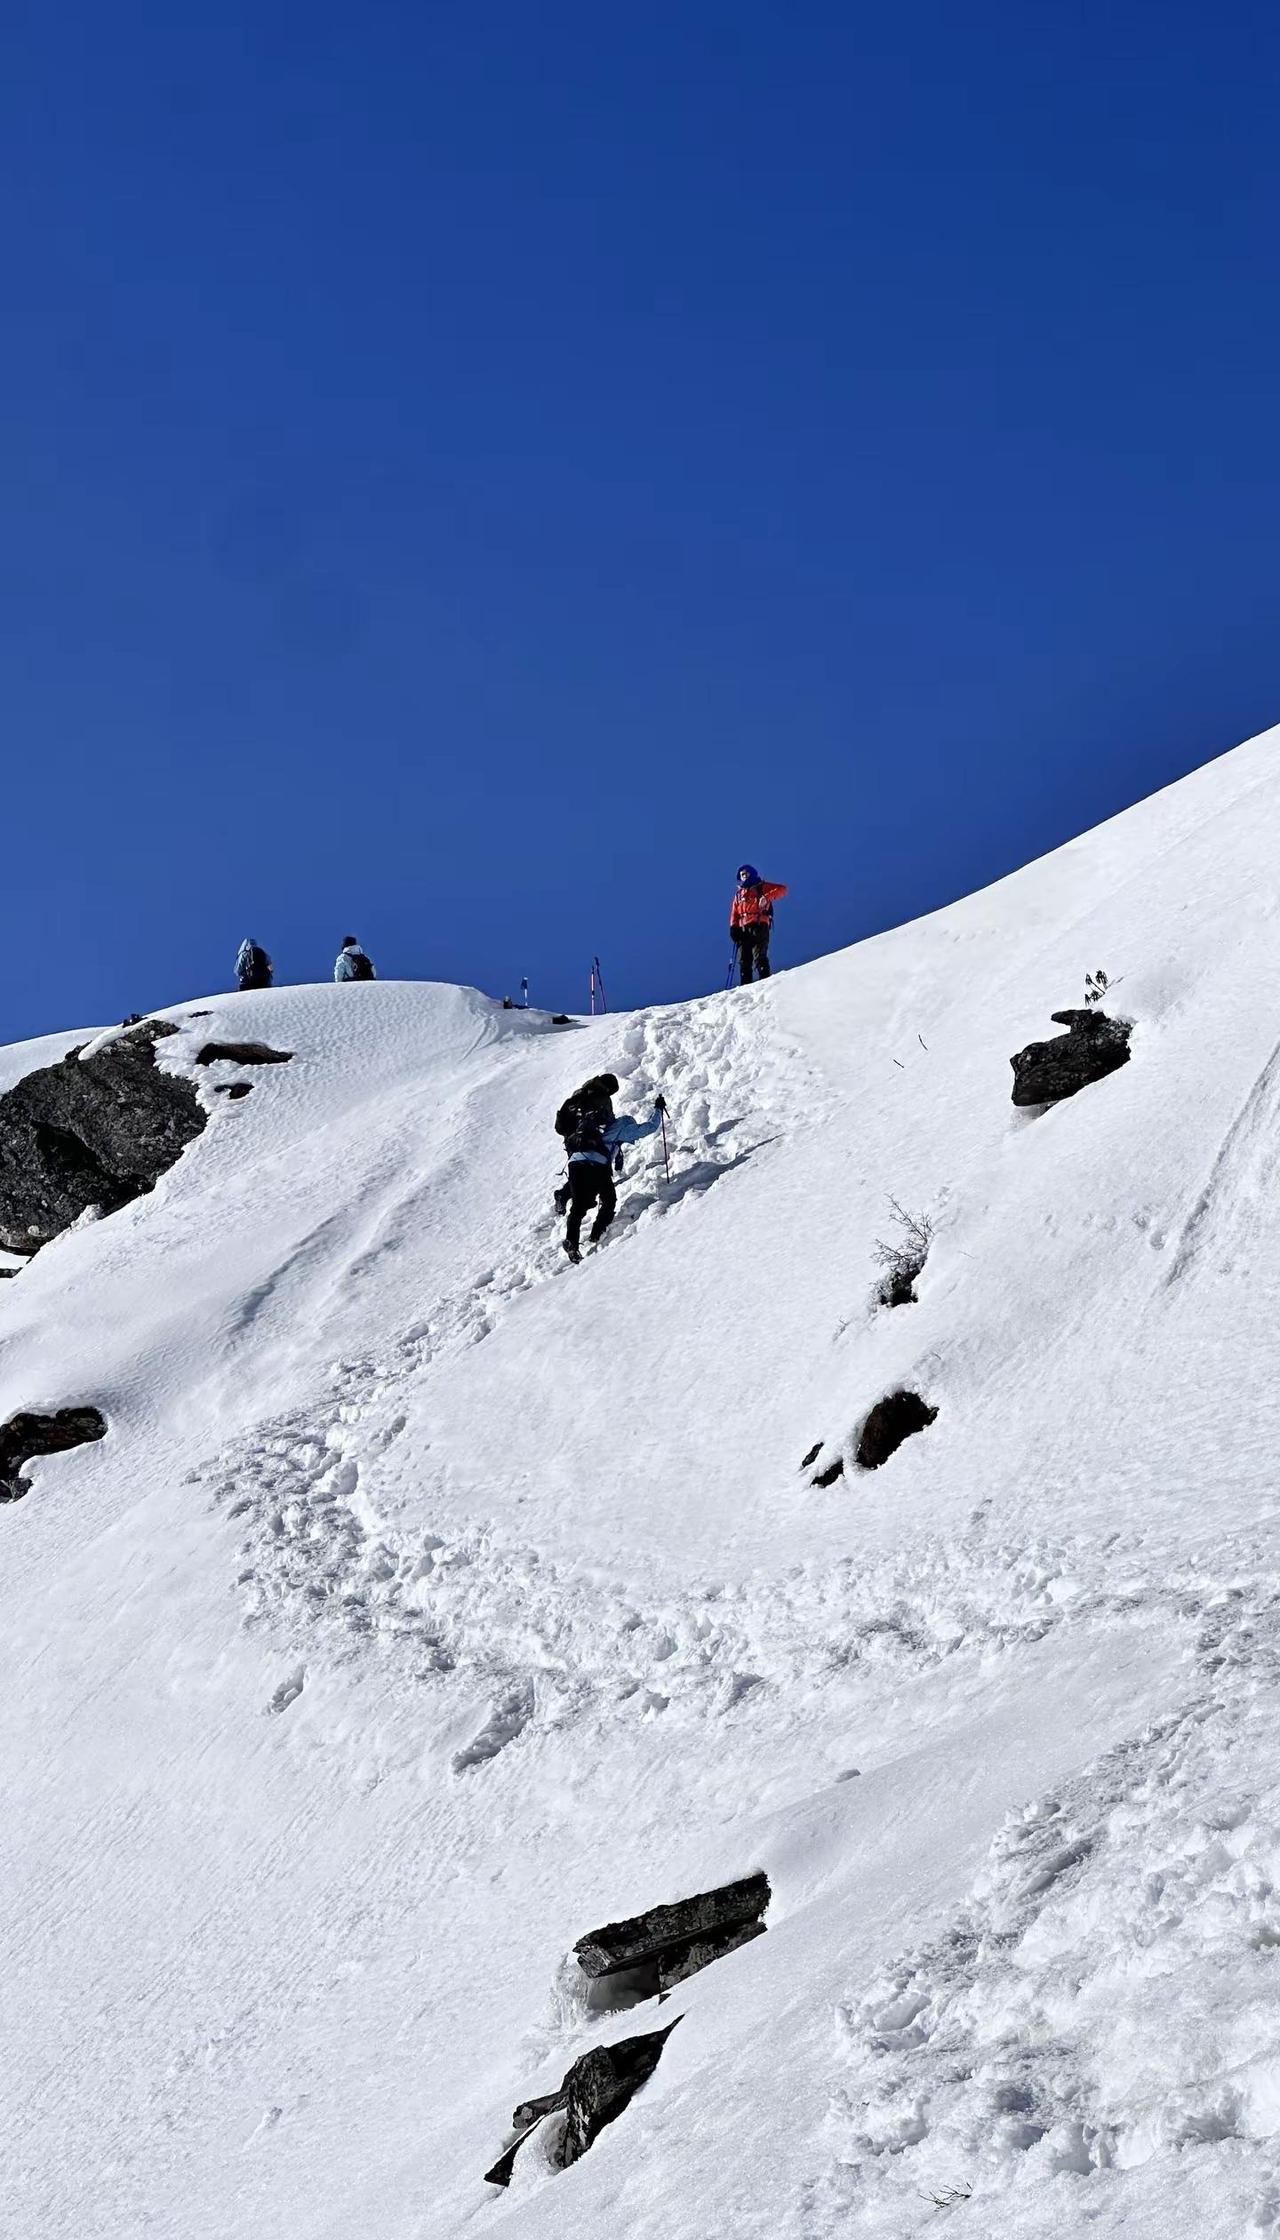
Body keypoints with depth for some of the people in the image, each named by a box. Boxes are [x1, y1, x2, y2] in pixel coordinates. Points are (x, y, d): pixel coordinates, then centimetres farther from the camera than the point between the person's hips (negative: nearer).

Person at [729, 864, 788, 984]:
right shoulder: (739, 894, 28)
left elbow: (782, 889, -2)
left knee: (759, 957, -17)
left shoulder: (762, 887, 12)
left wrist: (767, 897, -18)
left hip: (759, 926, -5)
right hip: (743, 929, 5)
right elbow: (734, 913, 23)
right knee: (743, 961, -2)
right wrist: (733, 927, 6)